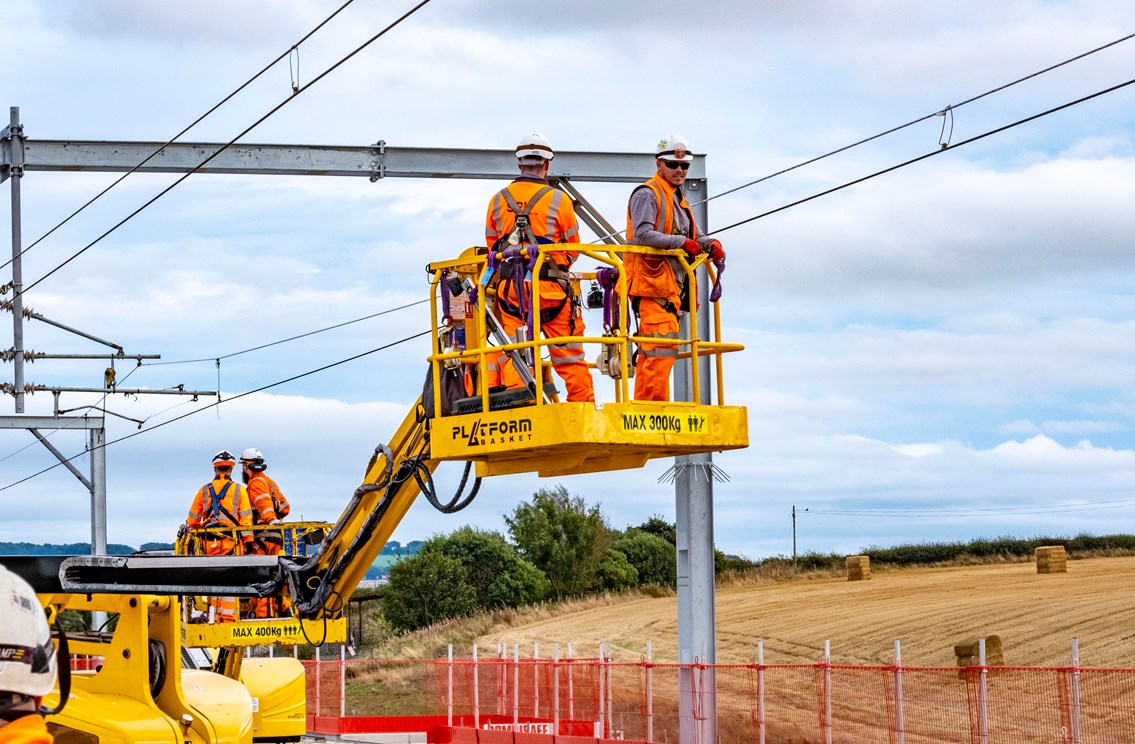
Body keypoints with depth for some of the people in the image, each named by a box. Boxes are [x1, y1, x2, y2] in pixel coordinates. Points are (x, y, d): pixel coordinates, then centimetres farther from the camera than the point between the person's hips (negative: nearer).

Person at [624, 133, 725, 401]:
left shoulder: (679, 200, 26)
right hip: (652, 283, -10)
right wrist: (679, 242, -23)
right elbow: (642, 234, -18)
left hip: (672, 286, 10)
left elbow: (694, 236, 23)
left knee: (653, 353, 10)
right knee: (662, 348, -16)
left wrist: (711, 244, 1)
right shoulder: (647, 194, -5)